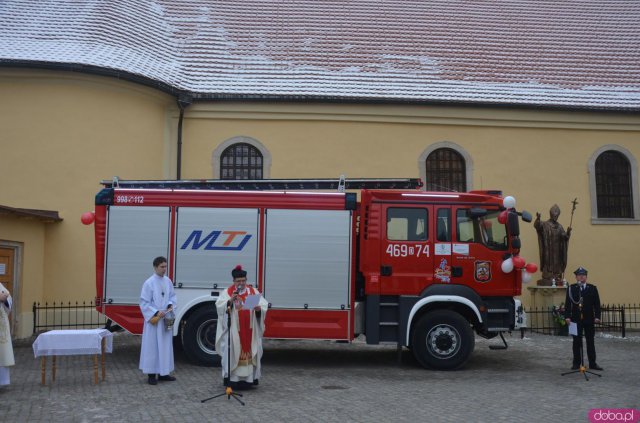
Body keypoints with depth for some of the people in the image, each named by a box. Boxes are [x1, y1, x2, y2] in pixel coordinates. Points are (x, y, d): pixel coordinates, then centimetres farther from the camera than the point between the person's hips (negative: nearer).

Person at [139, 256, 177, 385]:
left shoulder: (168, 281, 5)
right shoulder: (149, 283, -11)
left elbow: (172, 296, 15)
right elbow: (144, 302, -10)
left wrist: (171, 305, -6)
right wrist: (156, 313, -18)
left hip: (166, 319, 6)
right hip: (154, 320, -6)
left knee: (166, 346, 11)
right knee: (152, 346, -1)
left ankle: (163, 373, 21)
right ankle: (152, 374, 8)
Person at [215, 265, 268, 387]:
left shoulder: (254, 292, 8)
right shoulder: (227, 292, 2)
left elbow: (264, 305, 2)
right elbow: (220, 306, -9)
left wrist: (258, 308, -20)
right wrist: (230, 301, -24)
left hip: (250, 329, 2)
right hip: (233, 329, -2)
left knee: (251, 350, 3)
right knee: (232, 350, -4)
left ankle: (252, 376, 11)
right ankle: (229, 376, 4)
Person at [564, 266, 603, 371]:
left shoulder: (592, 288, 5)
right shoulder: (571, 289, 1)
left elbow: (597, 304, 4)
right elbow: (567, 304, -2)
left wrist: (597, 316, -6)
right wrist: (567, 316, -10)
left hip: (589, 319, 1)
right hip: (576, 319, -1)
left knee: (590, 342, 7)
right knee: (577, 342, 5)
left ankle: (592, 363, 14)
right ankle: (576, 363, 12)